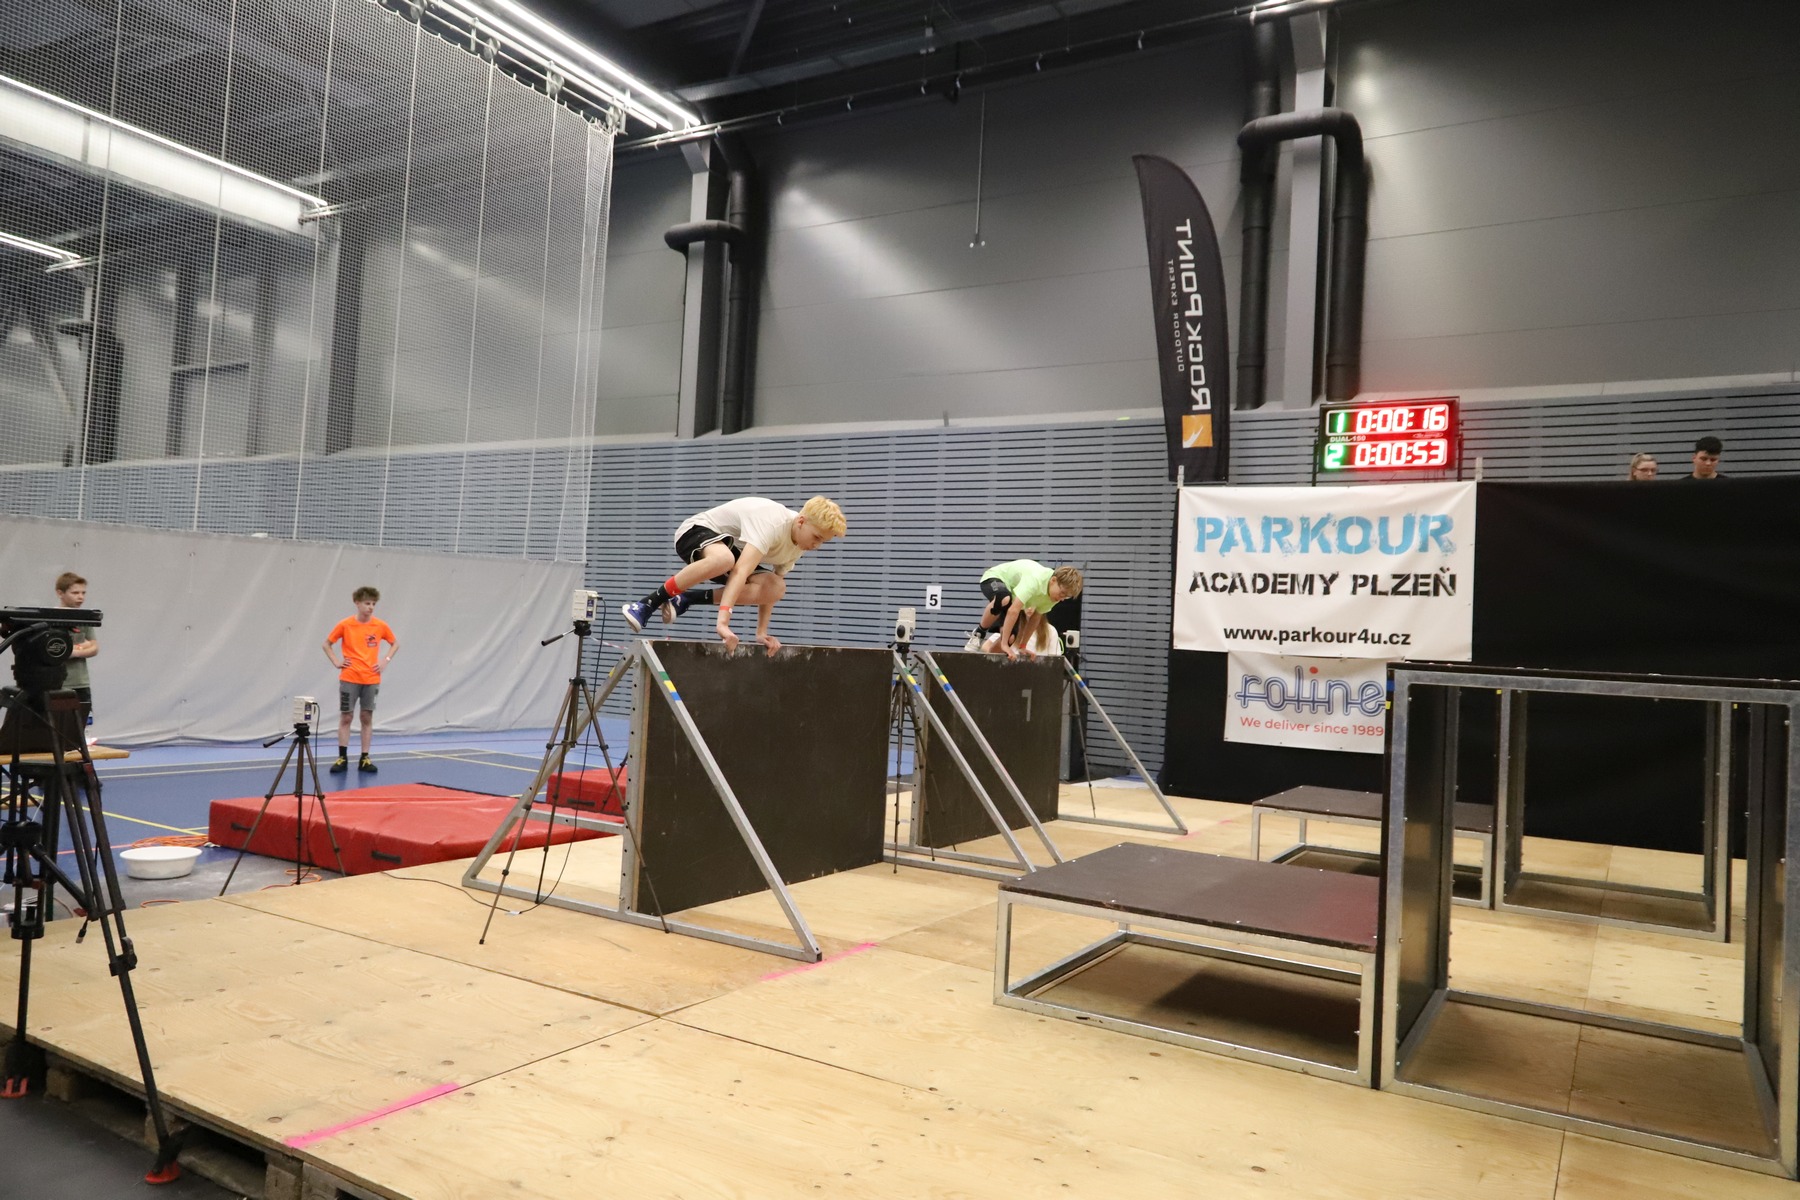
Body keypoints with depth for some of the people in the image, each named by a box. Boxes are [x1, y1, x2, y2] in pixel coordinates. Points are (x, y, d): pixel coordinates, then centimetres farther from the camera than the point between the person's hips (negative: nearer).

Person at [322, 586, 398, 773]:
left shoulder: (380, 626, 0)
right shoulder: (345, 625, -4)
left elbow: (395, 643, 14)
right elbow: (326, 644, 8)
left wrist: (386, 660, 0)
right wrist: (336, 662, -4)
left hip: (371, 679, 2)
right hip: (349, 678, -1)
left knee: (367, 718, 5)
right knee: (345, 717, 2)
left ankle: (364, 759, 11)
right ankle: (342, 758, 9)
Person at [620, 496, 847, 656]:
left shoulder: (799, 543, -6)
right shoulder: (772, 523, -33)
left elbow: (767, 588, 1)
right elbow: (741, 572, -45)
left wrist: (762, 632, -9)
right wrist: (723, 621, -54)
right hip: (697, 531, -8)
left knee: (777, 588, -19)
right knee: (723, 558, -45)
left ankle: (686, 600, -11)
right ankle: (647, 604, -29)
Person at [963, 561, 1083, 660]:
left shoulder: (1054, 592, -15)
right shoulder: (1035, 580, -42)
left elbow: (1036, 617, -2)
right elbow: (1013, 611, -47)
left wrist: (1022, 646, -2)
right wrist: (1004, 644, -46)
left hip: (1012, 589, 8)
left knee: (1011, 637, -11)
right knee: (1005, 600, -43)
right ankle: (979, 634, -20)